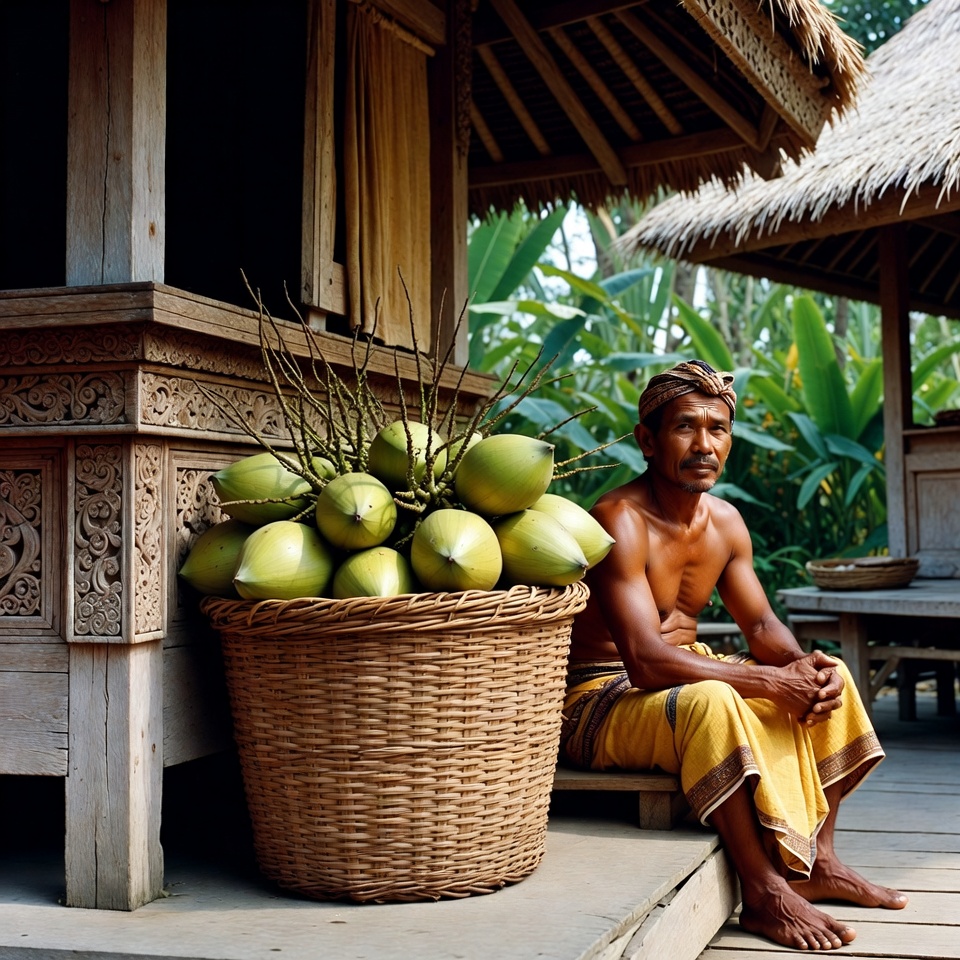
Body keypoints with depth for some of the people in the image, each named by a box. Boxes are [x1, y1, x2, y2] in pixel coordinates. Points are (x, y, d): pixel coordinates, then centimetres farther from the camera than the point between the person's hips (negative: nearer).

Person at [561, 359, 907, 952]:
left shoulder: (725, 522, 6)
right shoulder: (620, 522, -22)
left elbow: (761, 625, 10)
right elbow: (646, 660, -30)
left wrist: (804, 665, -13)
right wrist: (771, 682, -29)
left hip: (687, 676, 9)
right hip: (603, 699, -9)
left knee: (827, 676, 1)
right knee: (711, 701, -37)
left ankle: (817, 862, 1)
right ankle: (764, 893, -25)